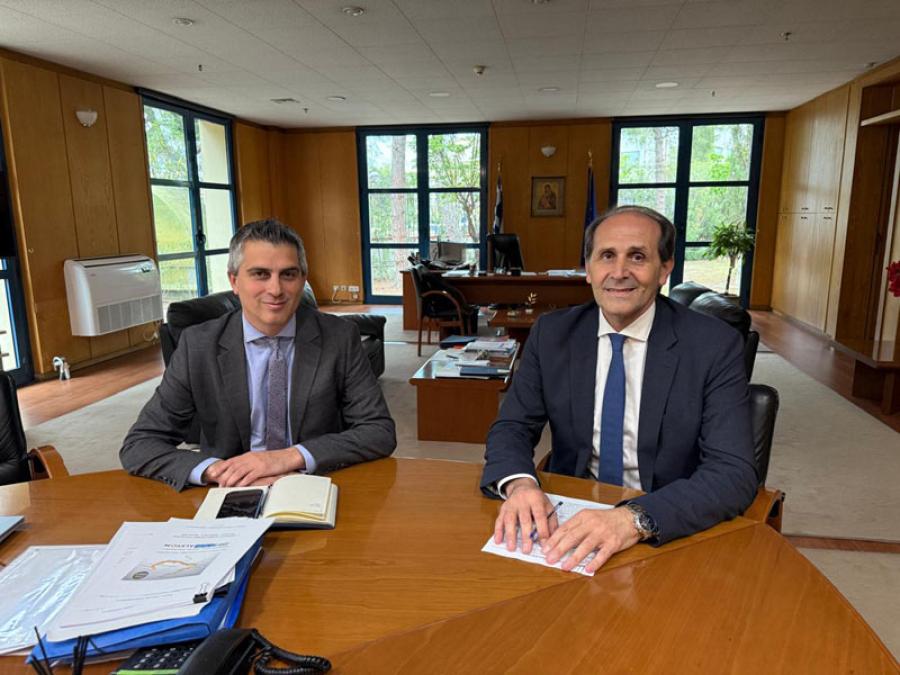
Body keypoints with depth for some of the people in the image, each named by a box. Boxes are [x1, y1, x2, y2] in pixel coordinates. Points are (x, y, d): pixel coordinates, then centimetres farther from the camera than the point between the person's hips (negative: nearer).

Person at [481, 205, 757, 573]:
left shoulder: (715, 346, -10)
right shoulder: (552, 333, -2)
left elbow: (734, 473, -17)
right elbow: (511, 428, -1)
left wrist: (635, 519, -33)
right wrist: (520, 484, -24)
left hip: (671, 533, -1)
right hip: (572, 519, 2)